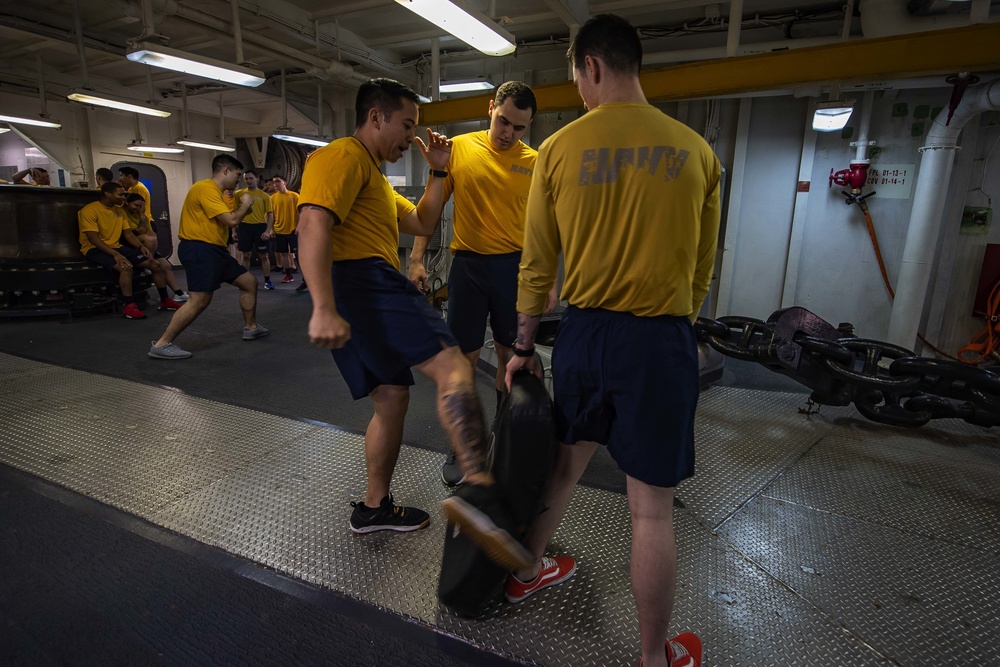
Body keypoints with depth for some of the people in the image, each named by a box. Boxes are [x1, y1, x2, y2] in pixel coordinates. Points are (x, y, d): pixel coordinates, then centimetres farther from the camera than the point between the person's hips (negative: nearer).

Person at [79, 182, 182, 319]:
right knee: (126, 267, -36)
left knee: (155, 265, -6)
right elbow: (93, 238, -20)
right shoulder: (89, 210, -13)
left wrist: (141, 246, -9)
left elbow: (128, 234, 11)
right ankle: (128, 306, -26)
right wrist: (115, 254, -31)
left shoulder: (119, 211, 10)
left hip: (116, 246, 7)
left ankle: (164, 300, 6)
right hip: (95, 249, -7)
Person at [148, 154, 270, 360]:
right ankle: (161, 345, -9)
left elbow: (226, 221, 22)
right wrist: (246, 204, -3)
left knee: (249, 281, 14)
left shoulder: (215, 192, 18)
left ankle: (251, 327, 25)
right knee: (200, 299, -17)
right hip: (199, 249, -11)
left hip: (214, 249, 11)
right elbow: (231, 220, -20)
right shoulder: (206, 188, -14)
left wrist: (242, 208, 14)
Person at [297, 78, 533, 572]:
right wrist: (324, 309, -28)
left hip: (371, 289, 11)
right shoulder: (343, 156, -2)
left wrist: (437, 172, 22)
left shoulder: (374, 175, 32)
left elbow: (421, 224, 29)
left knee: (392, 397, 14)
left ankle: (374, 507, 26)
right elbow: (313, 225, -18)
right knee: (451, 365, -25)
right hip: (361, 279, -11)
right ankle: (479, 490, -41)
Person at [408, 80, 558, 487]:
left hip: (516, 266, 1)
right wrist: (416, 259, -2)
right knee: (465, 356, 3)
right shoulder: (458, 149, 1)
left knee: (510, 353, 11)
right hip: (469, 265, -1)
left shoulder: (535, 163, 2)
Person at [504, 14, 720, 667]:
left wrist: (523, 346, 12)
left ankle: (527, 572, 46)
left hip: (584, 331, 2)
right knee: (652, 507, 9)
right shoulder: (695, 150, 2)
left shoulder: (559, 148, -1)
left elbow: (536, 265, 2)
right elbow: (702, 268, 7)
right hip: (661, 338, -1)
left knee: (567, 461, 23)